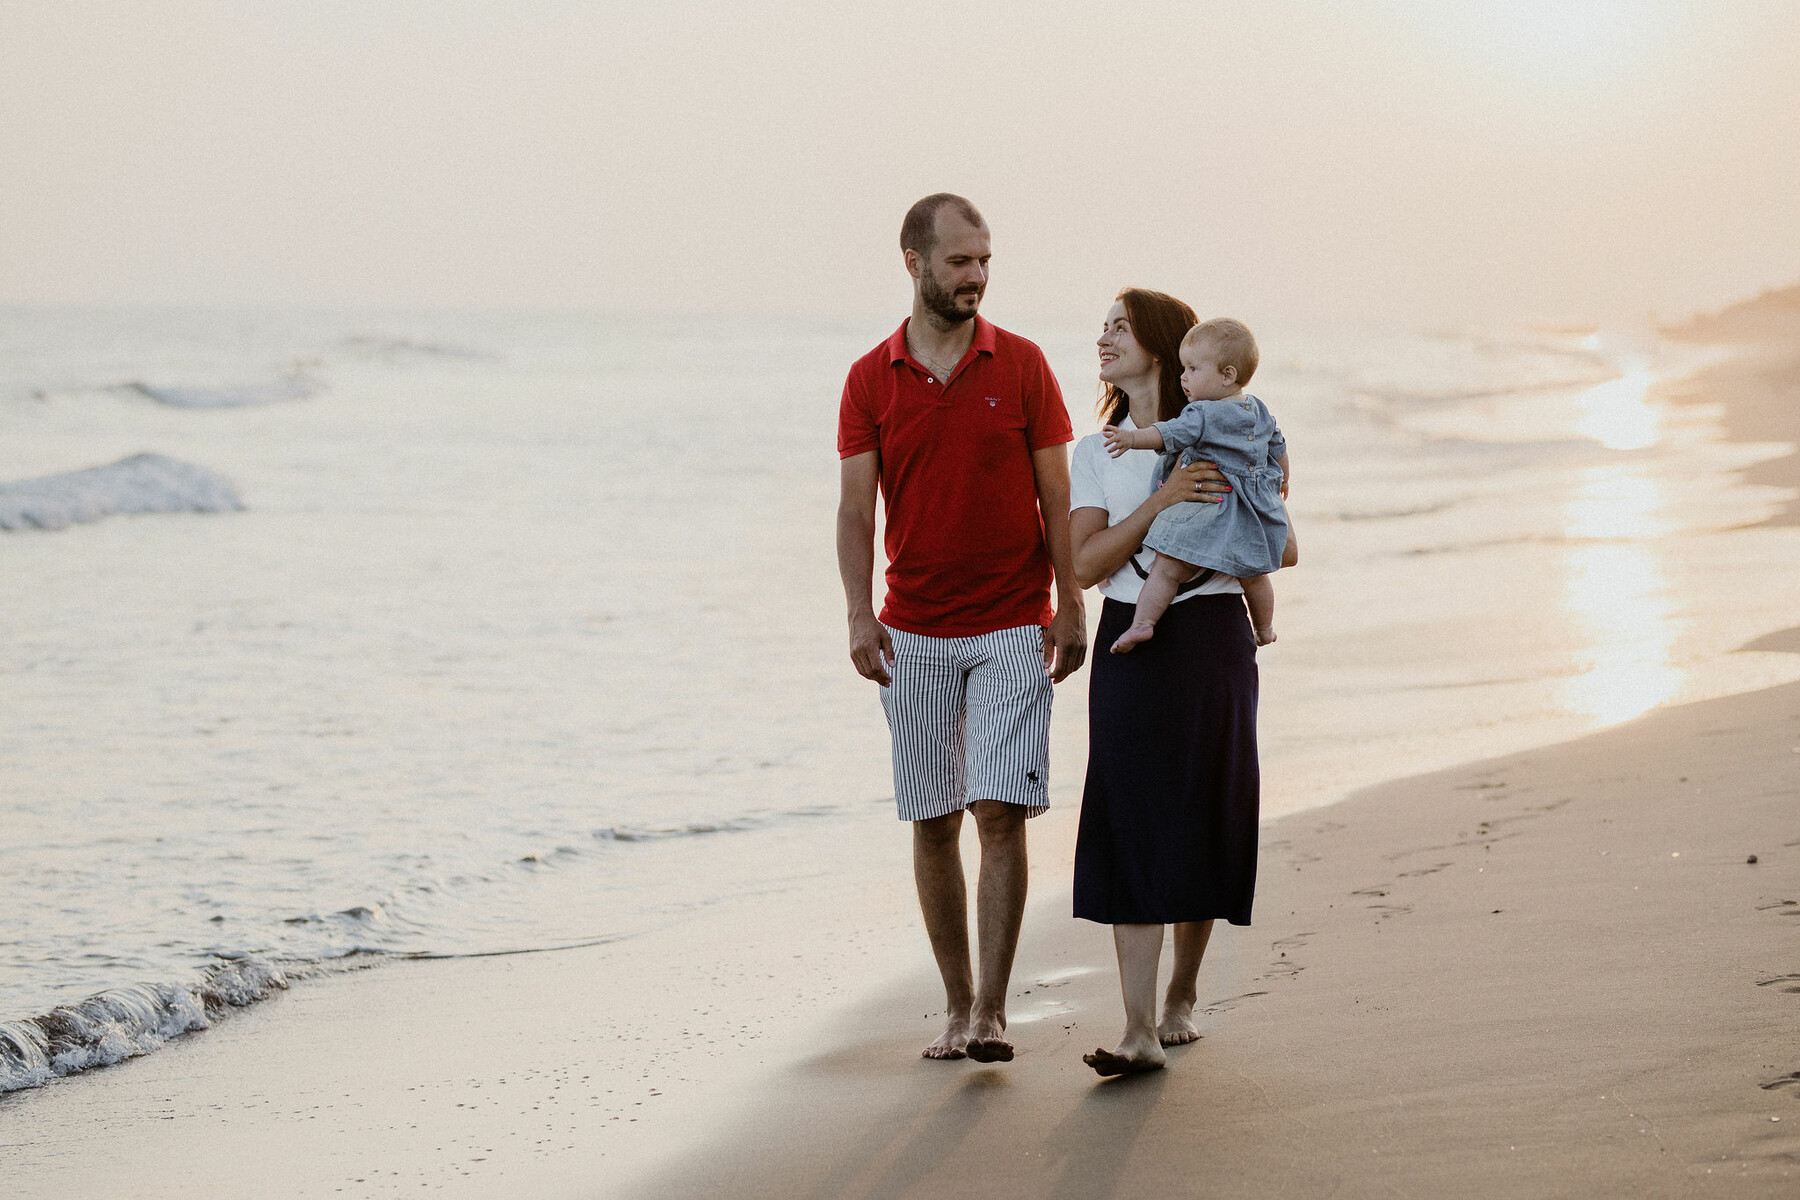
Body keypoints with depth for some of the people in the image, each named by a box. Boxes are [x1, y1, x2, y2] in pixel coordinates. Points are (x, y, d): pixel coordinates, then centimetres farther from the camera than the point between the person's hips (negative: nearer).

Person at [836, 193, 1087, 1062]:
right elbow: (857, 507, -1)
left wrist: (1070, 606, -4)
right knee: (933, 822, 5)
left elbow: (1056, 497, 2)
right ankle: (957, 1006, 15)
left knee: (1001, 813, -10)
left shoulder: (1021, 365, 1)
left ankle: (993, 1011, -10)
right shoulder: (870, 381, 3)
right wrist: (859, 613, -14)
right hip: (913, 633, 2)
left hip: (1012, 630, -1)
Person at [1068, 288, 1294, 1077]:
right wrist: (1158, 504, -16)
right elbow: (1085, 564, -4)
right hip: (1132, 646, 1)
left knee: (1202, 829, 4)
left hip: (1211, 638, -1)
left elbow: (1282, 549, 4)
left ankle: (1182, 998, 24)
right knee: (1131, 830, -8)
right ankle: (1139, 1032, -11)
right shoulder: (1097, 453, 9)